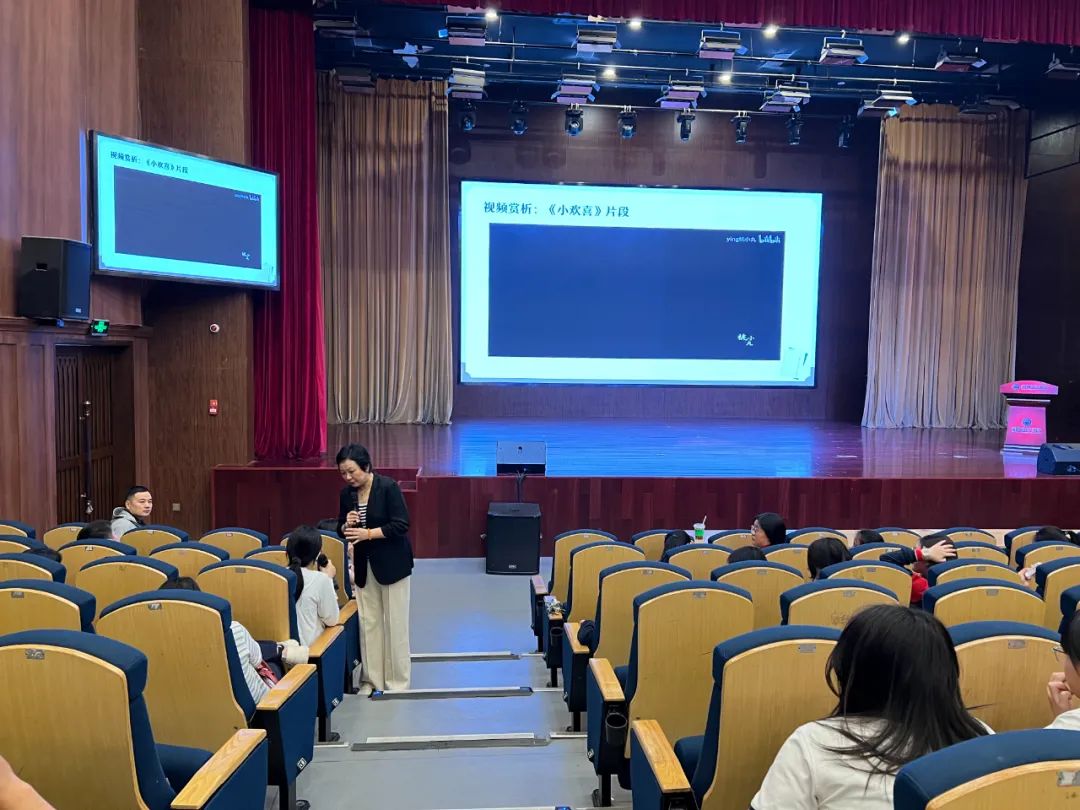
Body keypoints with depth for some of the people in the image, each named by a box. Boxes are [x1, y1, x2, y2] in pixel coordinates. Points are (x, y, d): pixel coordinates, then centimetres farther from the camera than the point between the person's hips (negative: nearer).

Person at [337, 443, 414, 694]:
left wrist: (368, 533, -25)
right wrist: (347, 526, -12)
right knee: (368, 622, 7)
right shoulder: (346, 493, 1)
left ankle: (397, 680, 15)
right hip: (364, 565, 5)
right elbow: (341, 530, 11)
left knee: (394, 623, 3)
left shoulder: (388, 487, -15)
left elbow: (401, 525, -18)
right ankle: (372, 678, 19)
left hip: (392, 563, -5)